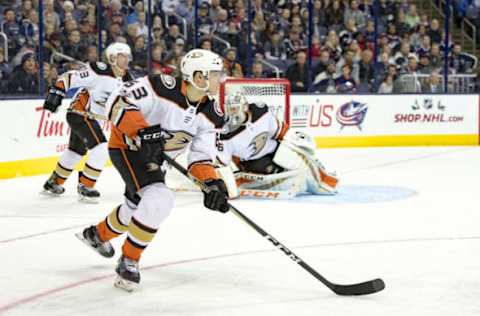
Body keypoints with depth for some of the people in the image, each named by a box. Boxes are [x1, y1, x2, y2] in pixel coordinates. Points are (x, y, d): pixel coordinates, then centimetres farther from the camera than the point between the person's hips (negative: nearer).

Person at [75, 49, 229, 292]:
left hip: (153, 158, 9)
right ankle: (128, 262, -9)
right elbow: (117, 103, -30)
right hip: (127, 146, -9)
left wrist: (212, 183, -23)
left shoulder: (210, 114, -9)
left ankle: (98, 235, 56)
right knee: (159, 199, -26)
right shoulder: (163, 87, -30)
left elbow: (201, 155, -6)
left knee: (138, 206, 25)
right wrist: (142, 131, -41)